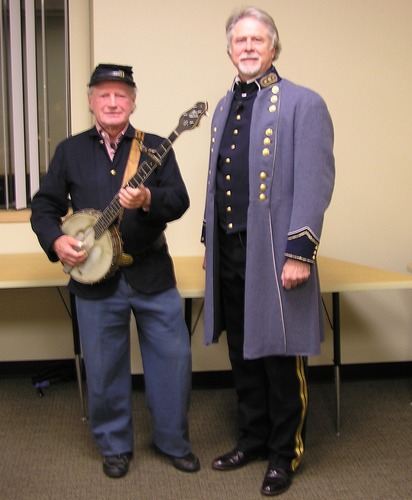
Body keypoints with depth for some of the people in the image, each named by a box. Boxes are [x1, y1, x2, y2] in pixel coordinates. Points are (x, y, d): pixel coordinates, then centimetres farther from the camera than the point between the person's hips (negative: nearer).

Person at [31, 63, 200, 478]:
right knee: (103, 368, 8)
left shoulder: (155, 147, 4)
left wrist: (148, 200, -26)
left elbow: (180, 201, -6)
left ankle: (174, 442, 22)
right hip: (94, 277, 1)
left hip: (152, 273, 0)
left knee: (174, 358, 2)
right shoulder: (70, 151, 7)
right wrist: (55, 241, -11)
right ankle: (114, 446, 28)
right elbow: (44, 206, 7)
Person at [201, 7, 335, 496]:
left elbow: (315, 184, -13)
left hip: (274, 254, -6)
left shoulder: (302, 104, -6)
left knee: (280, 357, 4)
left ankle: (285, 452, 21)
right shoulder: (224, 107, 15)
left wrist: (299, 253, -18)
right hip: (229, 253, 6)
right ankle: (252, 438, 32)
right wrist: (210, 242, 17)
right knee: (243, 355, 15)